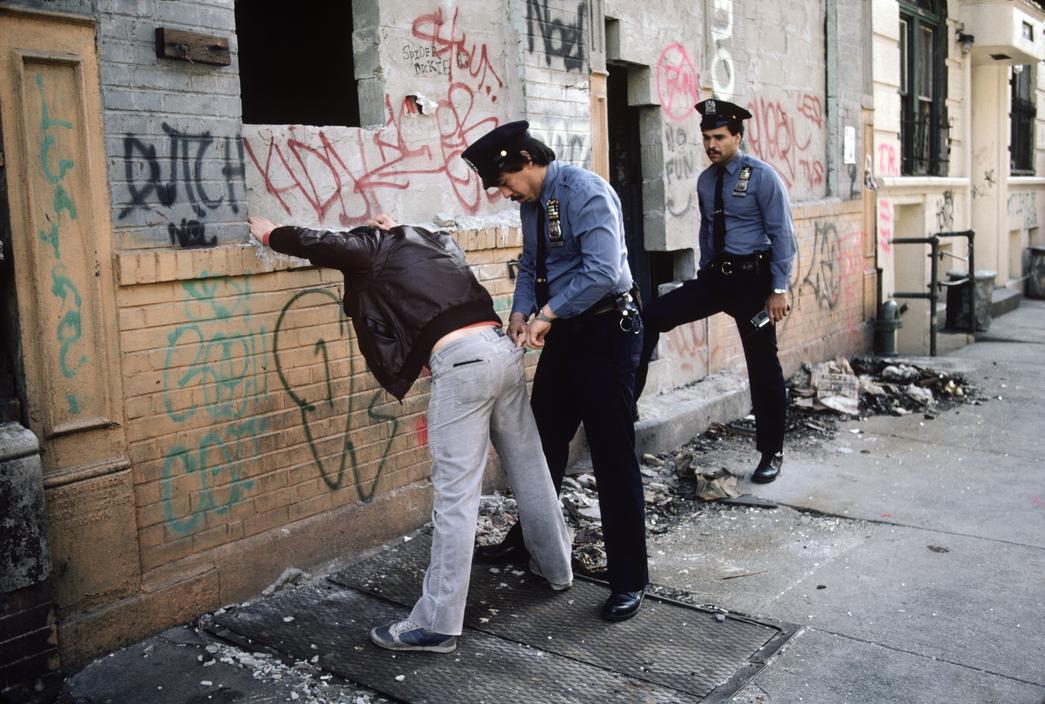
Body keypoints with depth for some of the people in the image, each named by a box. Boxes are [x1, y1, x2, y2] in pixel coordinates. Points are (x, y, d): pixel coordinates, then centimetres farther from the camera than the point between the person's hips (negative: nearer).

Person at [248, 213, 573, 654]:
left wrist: (270, 234, 35)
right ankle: (556, 568, 37)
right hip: (501, 347, 8)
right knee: (529, 469, 20)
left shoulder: (372, 249, 10)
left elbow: (317, 243, 16)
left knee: (455, 496, -7)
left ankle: (437, 624, -1)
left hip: (460, 361, -7)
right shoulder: (433, 240, 27)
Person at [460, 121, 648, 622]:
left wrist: (547, 313, -22)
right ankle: (527, 541, 38)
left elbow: (602, 271, -28)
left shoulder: (585, 193, -19)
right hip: (563, 332, 9)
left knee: (612, 456, -4)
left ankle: (629, 580, 8)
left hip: (605, 332, -9)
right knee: (544, 441, 18)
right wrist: (520, 312, -1)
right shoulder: (531, 203, 8)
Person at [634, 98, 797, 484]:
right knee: (651, 317, -11)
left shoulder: (762, 176, -9)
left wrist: (779, 290, -15)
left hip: (752, 278, -5)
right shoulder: (706, 180, 8)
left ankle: (771, 454, 18)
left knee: (763, 366, 4)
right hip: (714, 277, 6)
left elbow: (781, 234, -11)